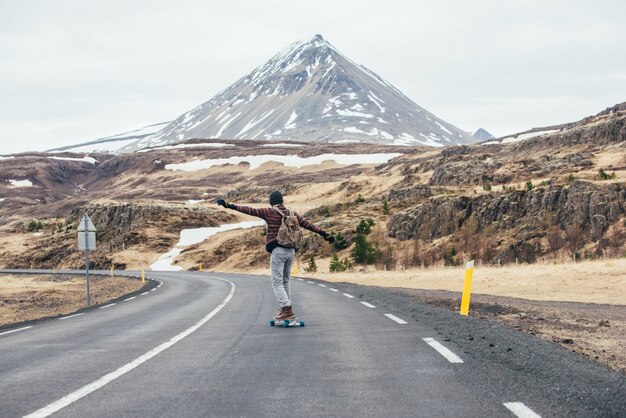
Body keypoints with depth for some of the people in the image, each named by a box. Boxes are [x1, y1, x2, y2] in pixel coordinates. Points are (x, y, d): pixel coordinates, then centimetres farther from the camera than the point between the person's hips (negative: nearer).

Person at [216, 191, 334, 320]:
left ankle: (287, 309, -16)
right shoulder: (292, 214, 12)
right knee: (285, 281, 17)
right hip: (291, 250, 6)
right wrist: (325, 234, 21)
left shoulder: (269, 212, -2)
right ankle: (286, 309, 18)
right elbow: (308, 224, 15)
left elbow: (249, 210, -7)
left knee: (277, 282, -4)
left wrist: (229, 205, -8)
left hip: (278, 250, -6)